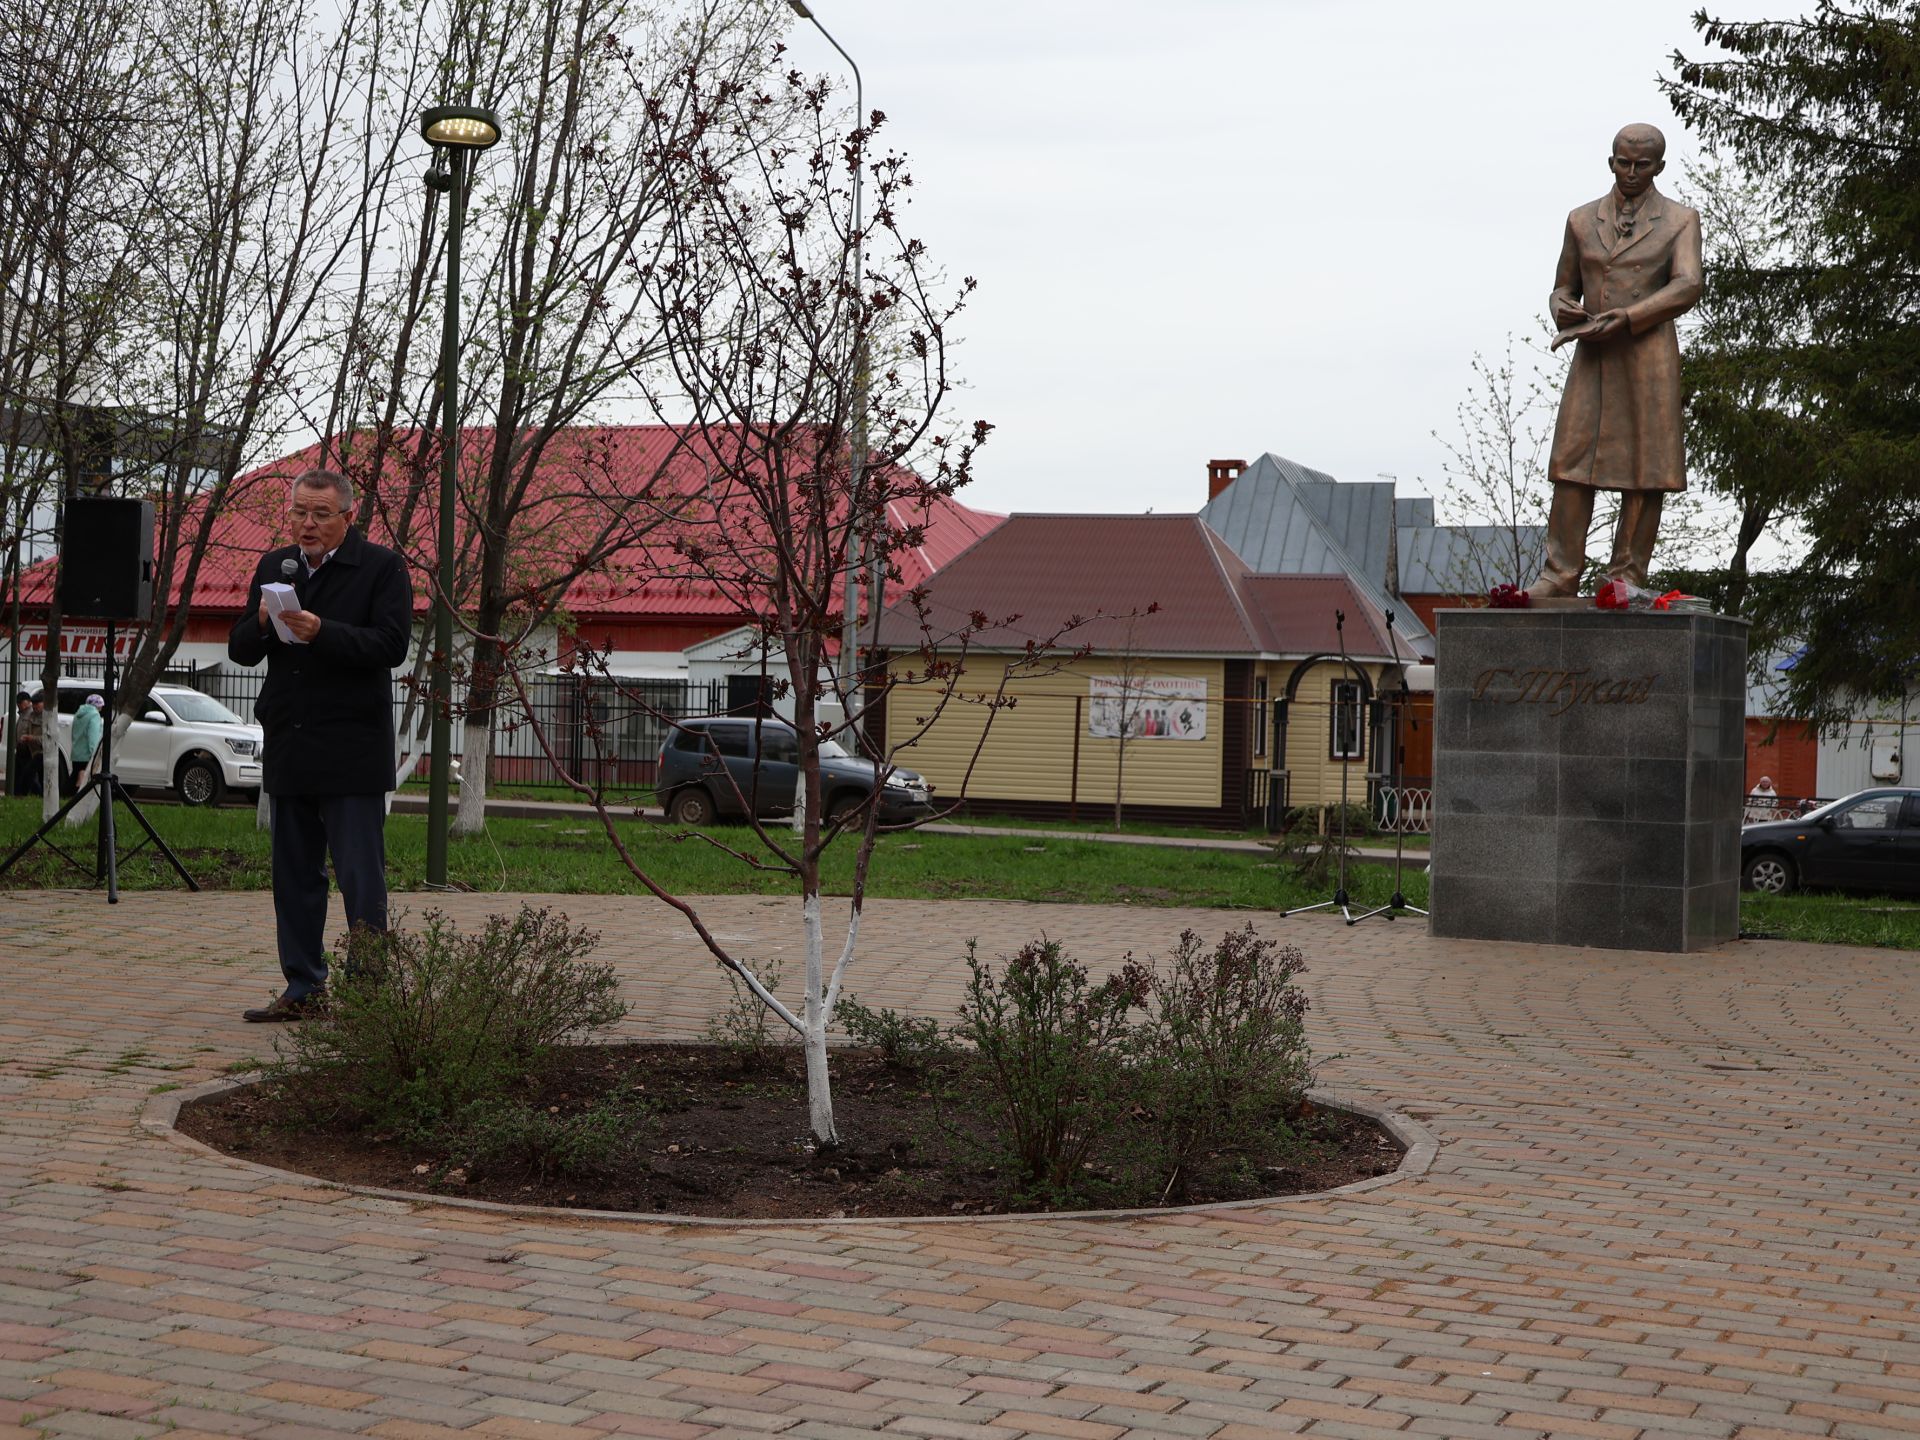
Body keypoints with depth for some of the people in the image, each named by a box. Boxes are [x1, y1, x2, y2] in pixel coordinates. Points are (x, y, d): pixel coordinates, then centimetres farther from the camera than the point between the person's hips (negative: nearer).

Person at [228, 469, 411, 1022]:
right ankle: (303, 987, 19)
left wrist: (321, 632, -25)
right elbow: (240, 650, 12)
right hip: (288, 748, 6)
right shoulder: (274, 566, 14)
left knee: (360, 878, -4)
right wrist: (262, 623, -10)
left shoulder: (381, 566, -3)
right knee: (295, 875, 11)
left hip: (352, 752, -6)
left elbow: (390, 645, -15)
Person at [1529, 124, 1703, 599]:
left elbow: (1687, 288, -9)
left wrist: (1620, 320, -19)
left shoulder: (1680, 220, 5)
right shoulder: (1582, 220, 14)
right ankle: (1560, 574, -6)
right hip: (1592, 358, 3)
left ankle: (1627, 577, 1)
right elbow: (1562, 290, 18)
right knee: (1573, 460, -6)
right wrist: (1564, 310, -8)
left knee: (1644, 467, -3)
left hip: (1648, 353, -2)